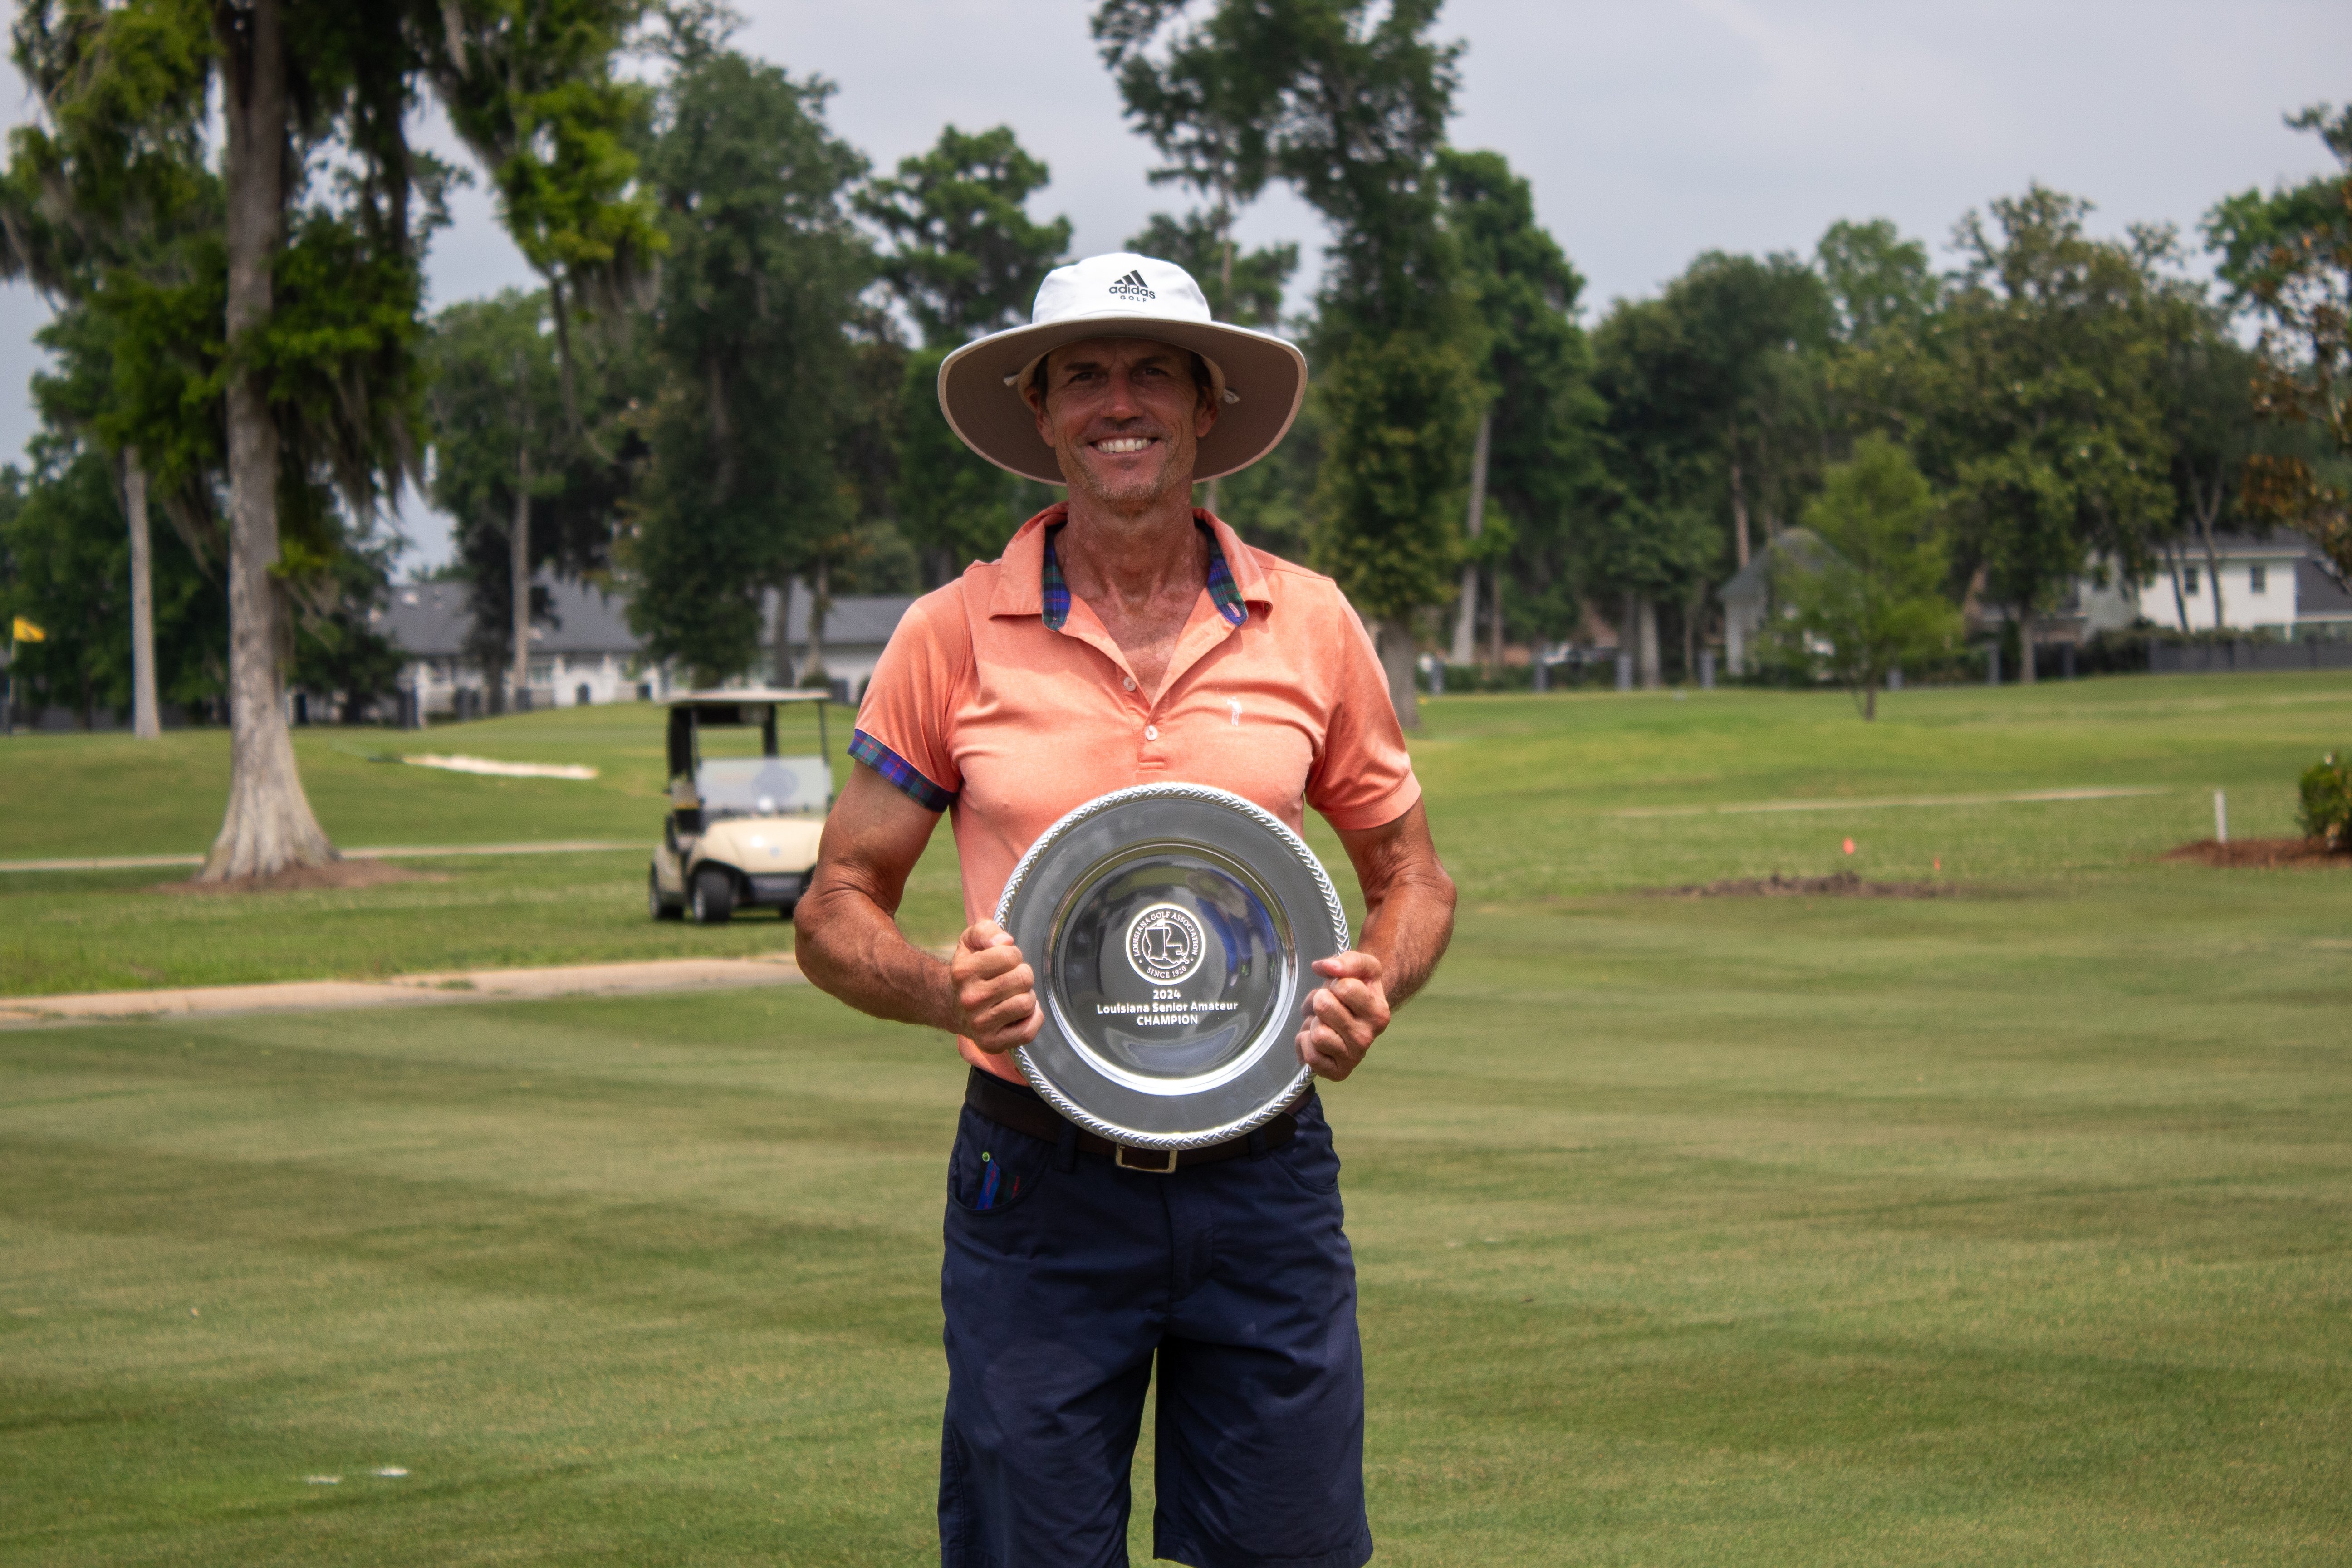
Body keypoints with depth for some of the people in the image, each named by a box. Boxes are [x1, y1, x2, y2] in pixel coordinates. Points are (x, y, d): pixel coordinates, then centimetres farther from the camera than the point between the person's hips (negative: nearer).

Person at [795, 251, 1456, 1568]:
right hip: (1036, 1177, -1)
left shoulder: (1311, 624, 5)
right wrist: (943, 989, -16)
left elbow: (1412, 873, 16)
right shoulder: (953, 635, 1)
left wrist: (1379, 986, -6)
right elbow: (837, 911, 5)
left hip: (1261, 1174, 1)